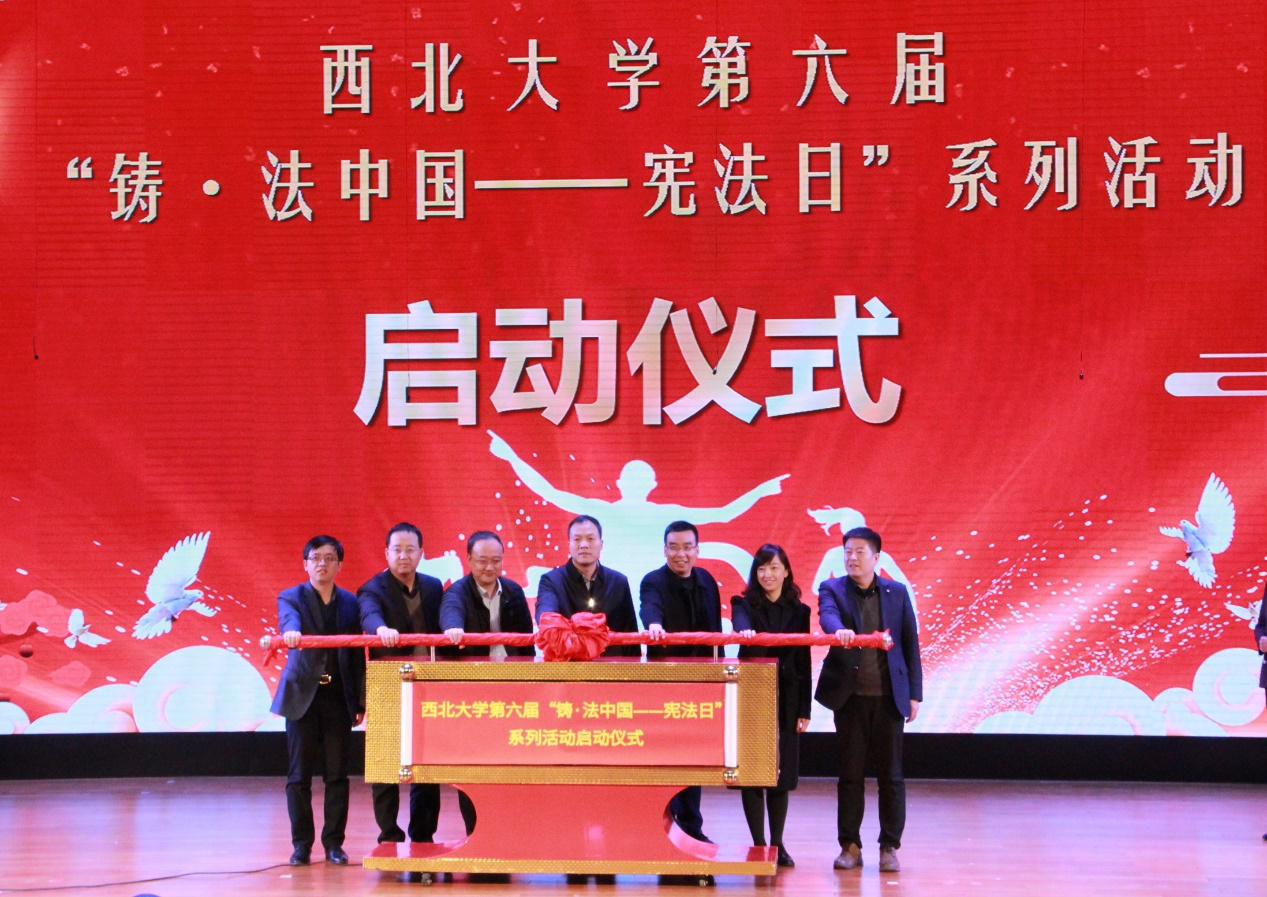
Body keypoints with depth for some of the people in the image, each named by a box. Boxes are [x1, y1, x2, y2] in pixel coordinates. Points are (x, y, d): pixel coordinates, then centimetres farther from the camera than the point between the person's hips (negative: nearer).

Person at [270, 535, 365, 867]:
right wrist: (291, 631, -46)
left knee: (337, 774, 3)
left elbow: (357, 655, 10)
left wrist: (360, 702, 5)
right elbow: (288, 620, -21)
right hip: (302, 695, -2)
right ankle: (302, 845, 7)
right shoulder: (291, 598, 3)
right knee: (299, 774, 0)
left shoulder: (349, 602, 11)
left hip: (338, 696, 2)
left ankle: (334, 843, 10)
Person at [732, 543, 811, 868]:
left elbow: (804, 663, 8)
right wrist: (745, 632, -46)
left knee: (781, 772, 3)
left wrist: (804, 710, 3)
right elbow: (741, 624, -21)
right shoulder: (744, 604, 4)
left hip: (786, 701, 1)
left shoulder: (799, 611, 10)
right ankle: (758, 844, 5)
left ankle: (778, 844, 11)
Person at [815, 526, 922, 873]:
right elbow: (827, 614, -20)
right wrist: (839, 630, -44)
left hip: (889, 696, 1)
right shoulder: (833, 589, 3)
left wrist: (914, 693, 3)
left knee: (890, 775, 3)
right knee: (850, 774, 5)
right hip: (850, 696, 0)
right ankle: (850, 846, 13)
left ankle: (889, 847, 11)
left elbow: (910, 643, 7)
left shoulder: (896, 593, 6)